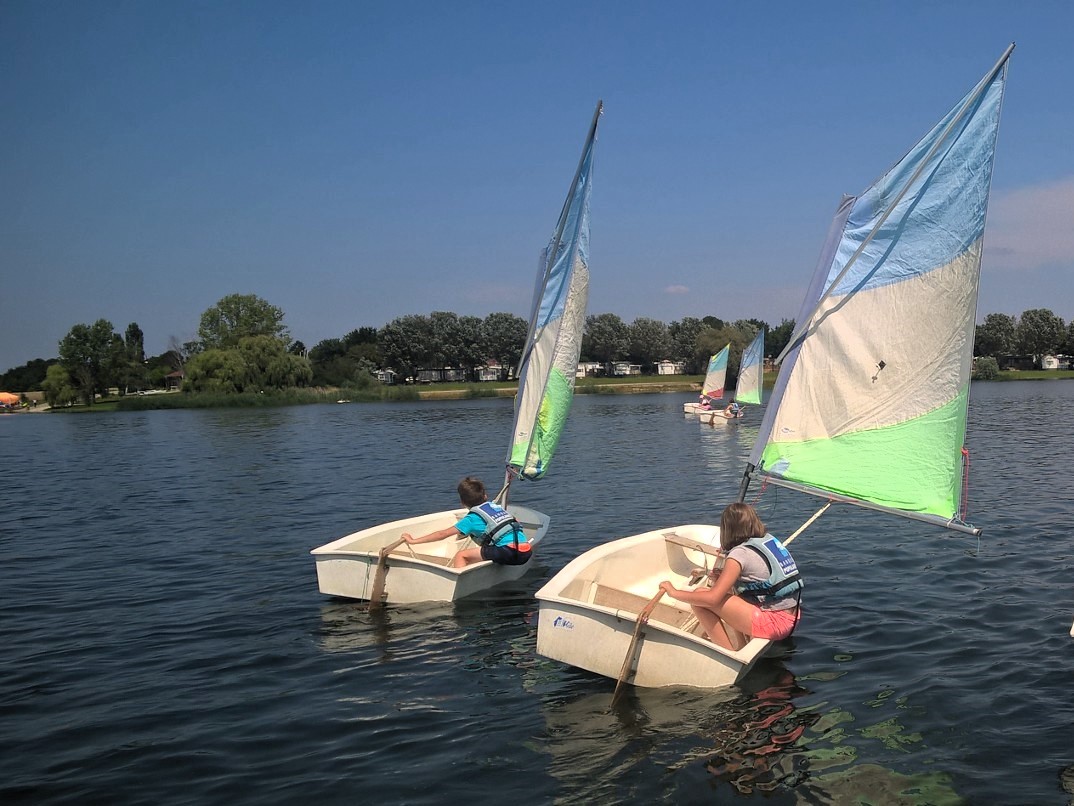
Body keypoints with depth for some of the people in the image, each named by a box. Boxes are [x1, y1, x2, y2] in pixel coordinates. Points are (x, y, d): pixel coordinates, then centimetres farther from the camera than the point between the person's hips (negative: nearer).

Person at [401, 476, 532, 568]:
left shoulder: (473, 518, 6)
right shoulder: (496, 506, 22)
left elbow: (443, 534, 5)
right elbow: (515, 521, 38)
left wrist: (414, 541, 10)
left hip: (510, 551, -7)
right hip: (527, 551, 7)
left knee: (461, 556, 1)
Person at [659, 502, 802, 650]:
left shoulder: (740, 553, -13)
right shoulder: (771, 540, 10)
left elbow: (712, 598, -19)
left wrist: (674, 592, -7)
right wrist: (723, 579, 11)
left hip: (773, 622, -9)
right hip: (792, 620, 9)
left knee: (699, 595, -11)